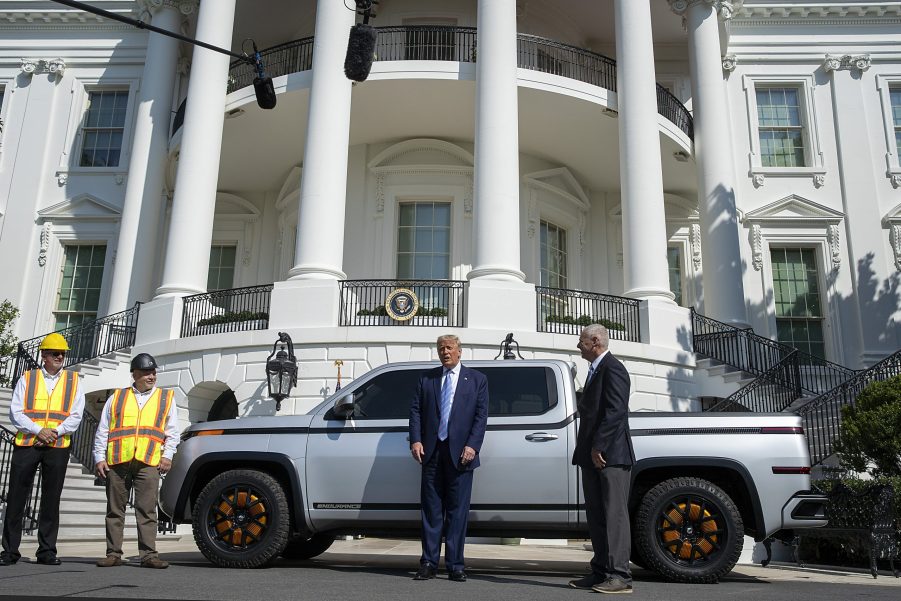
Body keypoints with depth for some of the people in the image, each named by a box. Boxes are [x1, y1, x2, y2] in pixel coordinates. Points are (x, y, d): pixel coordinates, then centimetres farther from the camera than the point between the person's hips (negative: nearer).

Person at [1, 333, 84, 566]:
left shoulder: (73, 381, 10)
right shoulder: (27, 379, 9)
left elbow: (76, 416, 3)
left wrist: (55, 432, -11)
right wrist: (38, 431, -12)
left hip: (58, 447, 0)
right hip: (26, 444, 0)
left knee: (51, 500, 3)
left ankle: (47, 551, 10)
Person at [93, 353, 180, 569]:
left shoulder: (166, 397, 15)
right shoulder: (117, 397, 16)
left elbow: (172, 432, 12)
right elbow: (102, 431, 14)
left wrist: (167, 455, -1)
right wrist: (99, 458, 4)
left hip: (148, 462, -1)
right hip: (117, 461, 1)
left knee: (147, 510, -5)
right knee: (115, 510, 5)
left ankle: (149, 554, -3)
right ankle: (113, 554, 13)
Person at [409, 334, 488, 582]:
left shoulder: (477, 379, 9)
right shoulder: (426, 378, 14)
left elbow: (481, 415, 2)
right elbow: (415, 410, 8)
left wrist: (472, 445, -10)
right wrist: (416, 440, -6)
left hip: (460, 453, -2)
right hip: (431, 452, 2)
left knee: (458, 510, 2)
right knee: (431, 509, 5)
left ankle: (455, 566, 8)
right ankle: (429, 564, 10)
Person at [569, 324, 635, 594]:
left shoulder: (613, 368, -10)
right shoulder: (595, 370, 21)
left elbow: (616, 411, -20)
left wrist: (599, 447, -20)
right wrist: (586, 450, 14)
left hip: (611, 456, -10)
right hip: (593, 458, 10)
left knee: (614, 516, -7)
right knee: (596, 517, 12)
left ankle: (619, 576, -3)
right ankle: (601, 572, 18)